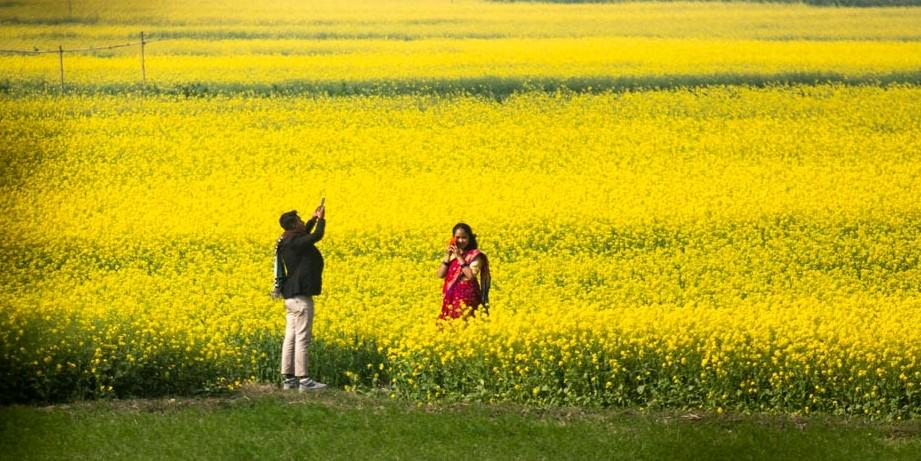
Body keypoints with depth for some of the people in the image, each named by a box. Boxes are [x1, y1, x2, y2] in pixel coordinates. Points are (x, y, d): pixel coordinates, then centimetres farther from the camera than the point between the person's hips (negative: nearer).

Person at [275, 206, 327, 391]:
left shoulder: (286, 241, 13)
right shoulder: (294, 242, -15)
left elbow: (305, 235, 32)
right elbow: (316, 236, -22)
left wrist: (314, 219, 26)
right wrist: (321, 219, -6)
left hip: (291, 297, 10)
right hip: (300, 296, -10)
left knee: (290, 337, 9)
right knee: (302, 338, -8)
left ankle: (288, 379, 11)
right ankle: (303, 380, -8)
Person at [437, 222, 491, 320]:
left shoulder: (475, 255, -5)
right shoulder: (451, 254, 10)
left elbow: (471, 275, -18)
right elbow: (440, 274, 2)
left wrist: (459, 257, -16)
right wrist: (448, 256, -8)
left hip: (467, 297, -5)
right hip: (451, 297, 5)